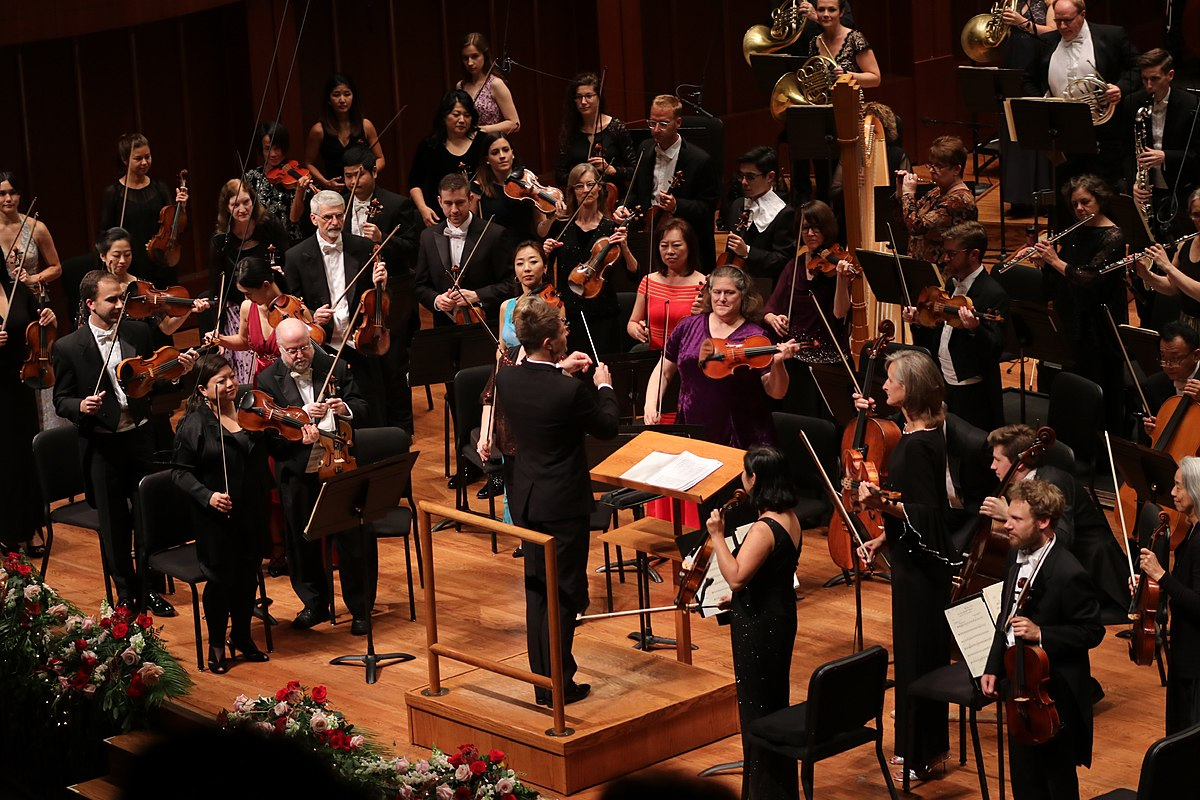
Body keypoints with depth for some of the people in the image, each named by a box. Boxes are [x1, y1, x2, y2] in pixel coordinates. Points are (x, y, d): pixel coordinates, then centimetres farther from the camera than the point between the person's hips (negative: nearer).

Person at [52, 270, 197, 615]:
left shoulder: (139, 332, 1)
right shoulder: (68, 347, -8)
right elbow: (61, 400, -3)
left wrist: (179, 370, -9)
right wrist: (81, 406, -23)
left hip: (142, 436, 3)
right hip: (102, 447, -3)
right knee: (114, 525, 7)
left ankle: (150, 587, 26)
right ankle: (126, 592, 23)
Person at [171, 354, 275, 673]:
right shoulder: (194, 425, -10)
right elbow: (181, 472, -9)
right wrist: (207, 495, -22)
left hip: (252, 512, 4)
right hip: (216, 516, -4)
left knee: (248, 574, 13)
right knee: (221, 578, 3)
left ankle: (242, 636, 32)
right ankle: (216, 644, 21)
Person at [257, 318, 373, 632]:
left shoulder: (335, 368, 3)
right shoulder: (268, 380, -1)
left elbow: (362, 408, 4)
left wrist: (345, 409, -17)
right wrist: (303, 416, -24)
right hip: (298, 474, 0)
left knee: (353, 540, 1)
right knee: (303, 543, 11)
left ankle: (361, 608, 16)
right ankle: (314, 604, 30)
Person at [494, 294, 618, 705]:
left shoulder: (505, 380, -7)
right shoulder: (570, 391, -24)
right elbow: (607, 427, -7)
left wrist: (561, 369, 18)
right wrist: (604, 385, 8)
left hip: (526, 499, 6)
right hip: (563, 502, -6)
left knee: (537, 591, 16)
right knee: (564, 594, 4)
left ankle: (542, 678, 22)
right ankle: (557, 685, 7)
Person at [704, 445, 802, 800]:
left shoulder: (763, 529, -25)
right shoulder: (790, 519, 3)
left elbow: (736, 577, -33)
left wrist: (717, 536, -24)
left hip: (759, 624, -9)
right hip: (781, 615, 9)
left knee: (756, 707, 3)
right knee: (775, 701, 20)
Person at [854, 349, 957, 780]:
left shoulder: (918, 445, -24)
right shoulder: (921, 433, 7)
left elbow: (925, 513, -26)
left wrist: (883, 505, -39)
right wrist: (884, 537, 17)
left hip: (921, 562, -10)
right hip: (913, 555, 10)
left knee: (917, 652, -1)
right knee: (919, 651, 19)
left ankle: (920, 757, 10)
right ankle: (924, 743, 33)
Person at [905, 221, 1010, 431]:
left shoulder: (994, 294, -16)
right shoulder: (951, 284, 9)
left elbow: (995, 349, -23)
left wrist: (974, 329, -41)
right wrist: (918, 322, -2)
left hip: (971, 393, -8)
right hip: (941, 384, 8)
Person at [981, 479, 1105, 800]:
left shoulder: (1068, 574, -24)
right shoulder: (1017, 555, 2)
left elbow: (1092, 632, -17)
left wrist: (1041, 634, -27)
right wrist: (993, 667, 8)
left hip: (1055, 697, -8)